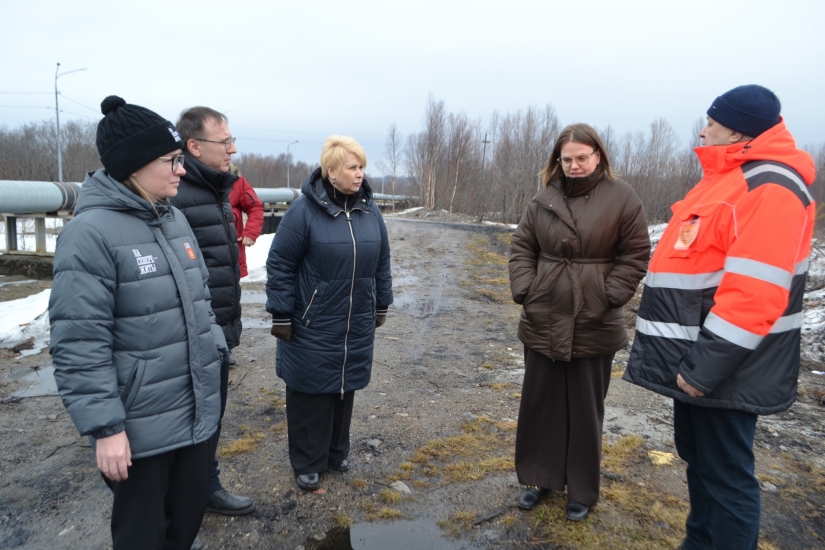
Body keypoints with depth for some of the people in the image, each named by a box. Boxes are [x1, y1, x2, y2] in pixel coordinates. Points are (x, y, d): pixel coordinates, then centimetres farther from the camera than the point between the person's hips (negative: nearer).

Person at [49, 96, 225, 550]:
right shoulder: (91, 232, -18)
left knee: (190, 512, 21)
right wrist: (105, 427, -19)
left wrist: (216, 352, 13)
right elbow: (78, 345, -20)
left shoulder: (175, 219, 6)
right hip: (140, 426, -6)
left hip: (195, 411, 7)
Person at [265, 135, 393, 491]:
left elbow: (381, 263, 12)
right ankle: (307, 463, 24)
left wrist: (381, 305, 14)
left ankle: (337, 451, 36)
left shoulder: (369, 211, 3)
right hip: (312, 327, -5)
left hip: (356, 327, 5)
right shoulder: (304, 211, -14)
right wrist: (281, 315, -12)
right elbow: (280, 265, -11)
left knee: (345, 388, 17)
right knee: (310, 393, 7)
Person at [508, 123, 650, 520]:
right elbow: (521, 248, 8)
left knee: (585, 410, 10)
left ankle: (582, 491, 27)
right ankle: (538, 477, 32)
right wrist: (523, 289, -5)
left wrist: (610, 297, -12)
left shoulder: (622, 198, -4)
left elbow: (635, 255, -3)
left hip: (595, 326, -3)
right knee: (540, 403, 13)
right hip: (542, 322, 3)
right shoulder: (543, 200, 4)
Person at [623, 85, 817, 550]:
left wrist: (704, 368, -23)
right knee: (699, 458, 21)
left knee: (725, 474, 4)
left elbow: (753, 295, -26)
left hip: (727, 369, -10)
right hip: (699, 360, 10)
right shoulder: (729, 179, 15)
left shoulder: (769, 188, -18)